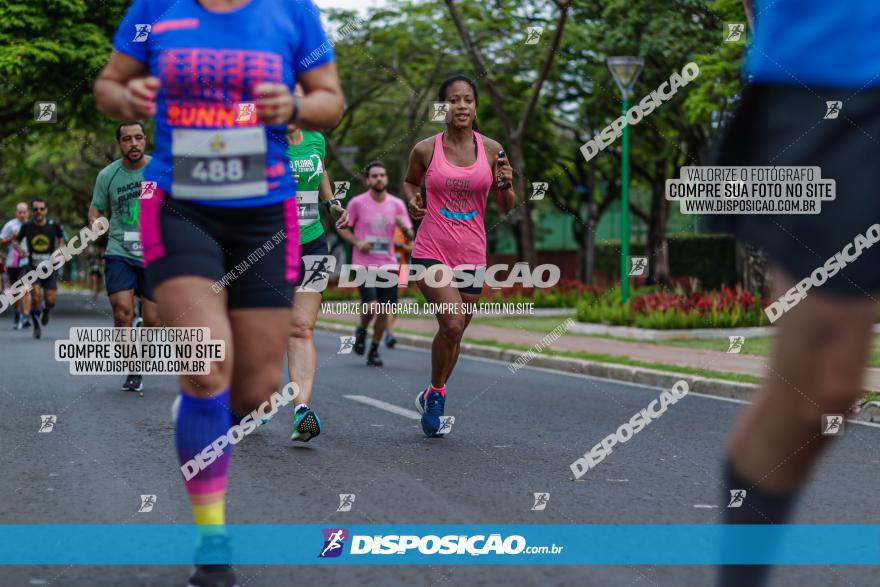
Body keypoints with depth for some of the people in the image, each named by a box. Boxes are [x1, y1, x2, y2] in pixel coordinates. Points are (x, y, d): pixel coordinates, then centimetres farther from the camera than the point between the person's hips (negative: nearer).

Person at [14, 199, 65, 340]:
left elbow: (61, 238, 13)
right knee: (36, 296, -18)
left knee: (50, 300, -5)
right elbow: (15, 241, 9)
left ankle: (45, 309, 34)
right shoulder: (26, 226, -7)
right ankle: (37, 325, 4)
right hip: (32, 267, 0)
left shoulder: (54, 225, -7)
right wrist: (20, 250, -12)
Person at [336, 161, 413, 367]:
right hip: (364, 264, -3)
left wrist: (405, 228, -17)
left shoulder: (397, 204, 5)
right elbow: (342, 228, 7)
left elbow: (410, 236, 7)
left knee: (384, 311, 1)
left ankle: (374, 350, 18)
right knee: (372, 306, -18)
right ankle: (361, 331, 14)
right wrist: (356, 242, -11)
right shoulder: (357, 202, -2)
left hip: (387, 264, 3)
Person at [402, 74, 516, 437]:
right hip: (431, 250, -3)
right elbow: (410, 180, 18)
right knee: (452, 324, -20)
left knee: (454, 332, 10)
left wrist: (505, 184, -13)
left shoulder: (491, 149, 1)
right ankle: (435, 393, 2)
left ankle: (432, 398, 32)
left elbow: (507, 208, 7)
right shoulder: (426, 149, -3)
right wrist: (412, 200, -3)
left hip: (471, 254, 3)